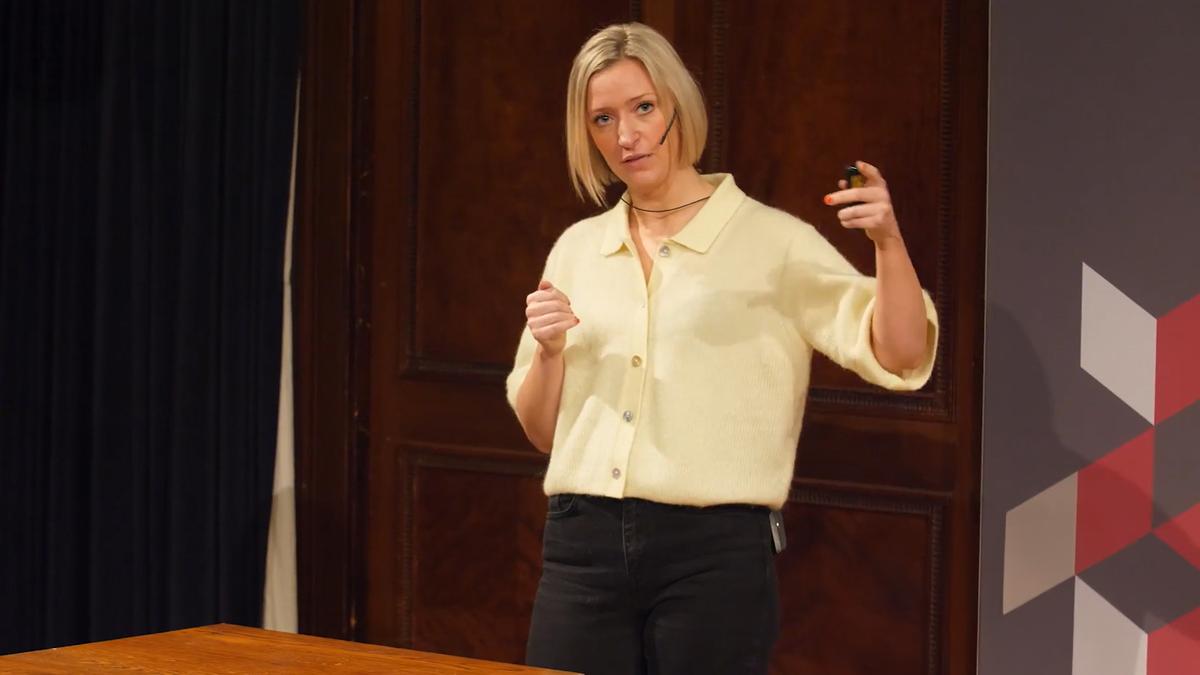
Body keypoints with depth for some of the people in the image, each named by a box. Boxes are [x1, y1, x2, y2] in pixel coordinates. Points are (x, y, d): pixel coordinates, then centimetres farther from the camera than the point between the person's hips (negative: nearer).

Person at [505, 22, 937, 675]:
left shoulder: (770, 240, -1)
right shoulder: (578, 248, 12)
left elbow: (899, 357, -10)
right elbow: (540, 430, 15)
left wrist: (888, 240, -25)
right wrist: (548, 351, -5)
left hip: (713, 552, -4)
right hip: (583, 546, 4)